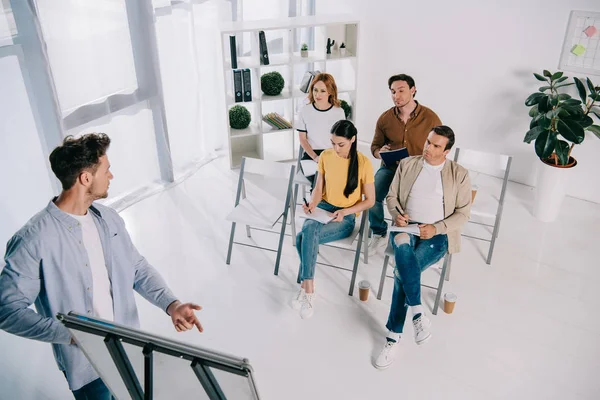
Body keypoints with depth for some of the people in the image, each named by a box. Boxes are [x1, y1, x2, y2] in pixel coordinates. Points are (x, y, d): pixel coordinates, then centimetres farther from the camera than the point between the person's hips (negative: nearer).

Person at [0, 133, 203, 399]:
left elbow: (138, 269, 4)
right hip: (86, 363, -6)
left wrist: (171, 304, -11)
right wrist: (70, 333, -29)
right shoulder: (33, 240, -22)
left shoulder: (109, 218, -1)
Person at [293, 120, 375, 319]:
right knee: (308, 232, -32)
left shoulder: (363, 163, -11)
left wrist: (345, 211, -18)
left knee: (304, 236, -31)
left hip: (346, 218, -4)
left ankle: (306, 287, -18)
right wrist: (313, 204, -11)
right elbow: (319, 188, 10)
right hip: (322, 209, 4)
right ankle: (308, 289, -19)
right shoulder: (325, 156, 1)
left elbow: (370, 200, -5)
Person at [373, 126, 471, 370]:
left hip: (437, 235, -2)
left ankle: (394, 334, -15)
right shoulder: (407, 164, 11)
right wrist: (397, 214, -9)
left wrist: (436, 228, -13)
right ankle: (418, 312, -30)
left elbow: (463, 213, 2)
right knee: (402, 244, -38)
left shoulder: (459, 174, 4)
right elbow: (391, 196, 13)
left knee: (402, 270, -29)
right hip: (406, 228, 2)